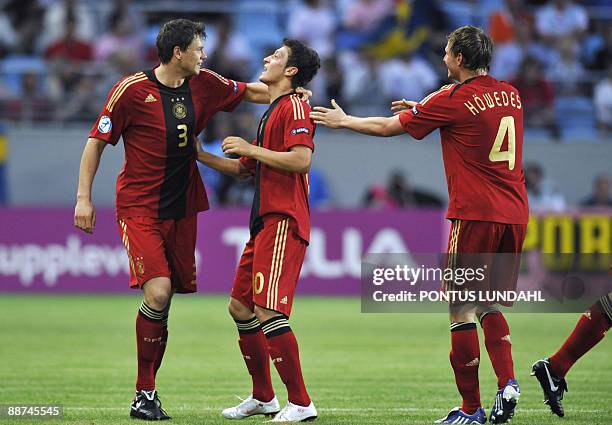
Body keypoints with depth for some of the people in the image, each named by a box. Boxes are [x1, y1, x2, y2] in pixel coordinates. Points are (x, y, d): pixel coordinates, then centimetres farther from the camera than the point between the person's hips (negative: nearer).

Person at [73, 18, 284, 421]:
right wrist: (84, 197, -7)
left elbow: (249, 91, 21)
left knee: (166, 297, 5)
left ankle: (147, 391, 16)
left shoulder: (203, 85, 5)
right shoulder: (132, 89, -10)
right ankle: (144, 394, -9)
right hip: (139, 208, -6)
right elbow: (97, 141, -4)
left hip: (181, 209, 6)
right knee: (158, 291, -20)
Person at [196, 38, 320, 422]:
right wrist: (197, 154, 28)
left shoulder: (294, 107, -8)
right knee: (240, 307, 14)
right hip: (265, 223, 10)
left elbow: (301, 160, -23)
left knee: (267, 311, -16)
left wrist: (251, 148, -15)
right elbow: (243, 169, 31)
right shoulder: (273, 111, 24)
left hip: (284, 223, -10)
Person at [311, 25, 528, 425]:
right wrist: (424, 107, 35)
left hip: (475, 215, -7)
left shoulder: (455, 100, -7)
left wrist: (344, 120, 19)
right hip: (514, 213, 7)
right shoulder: (510, 95, 11)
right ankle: (507, 382, -3)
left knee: (462, 309, 0)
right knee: (490, 305, 17)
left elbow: (388, 127, 3)